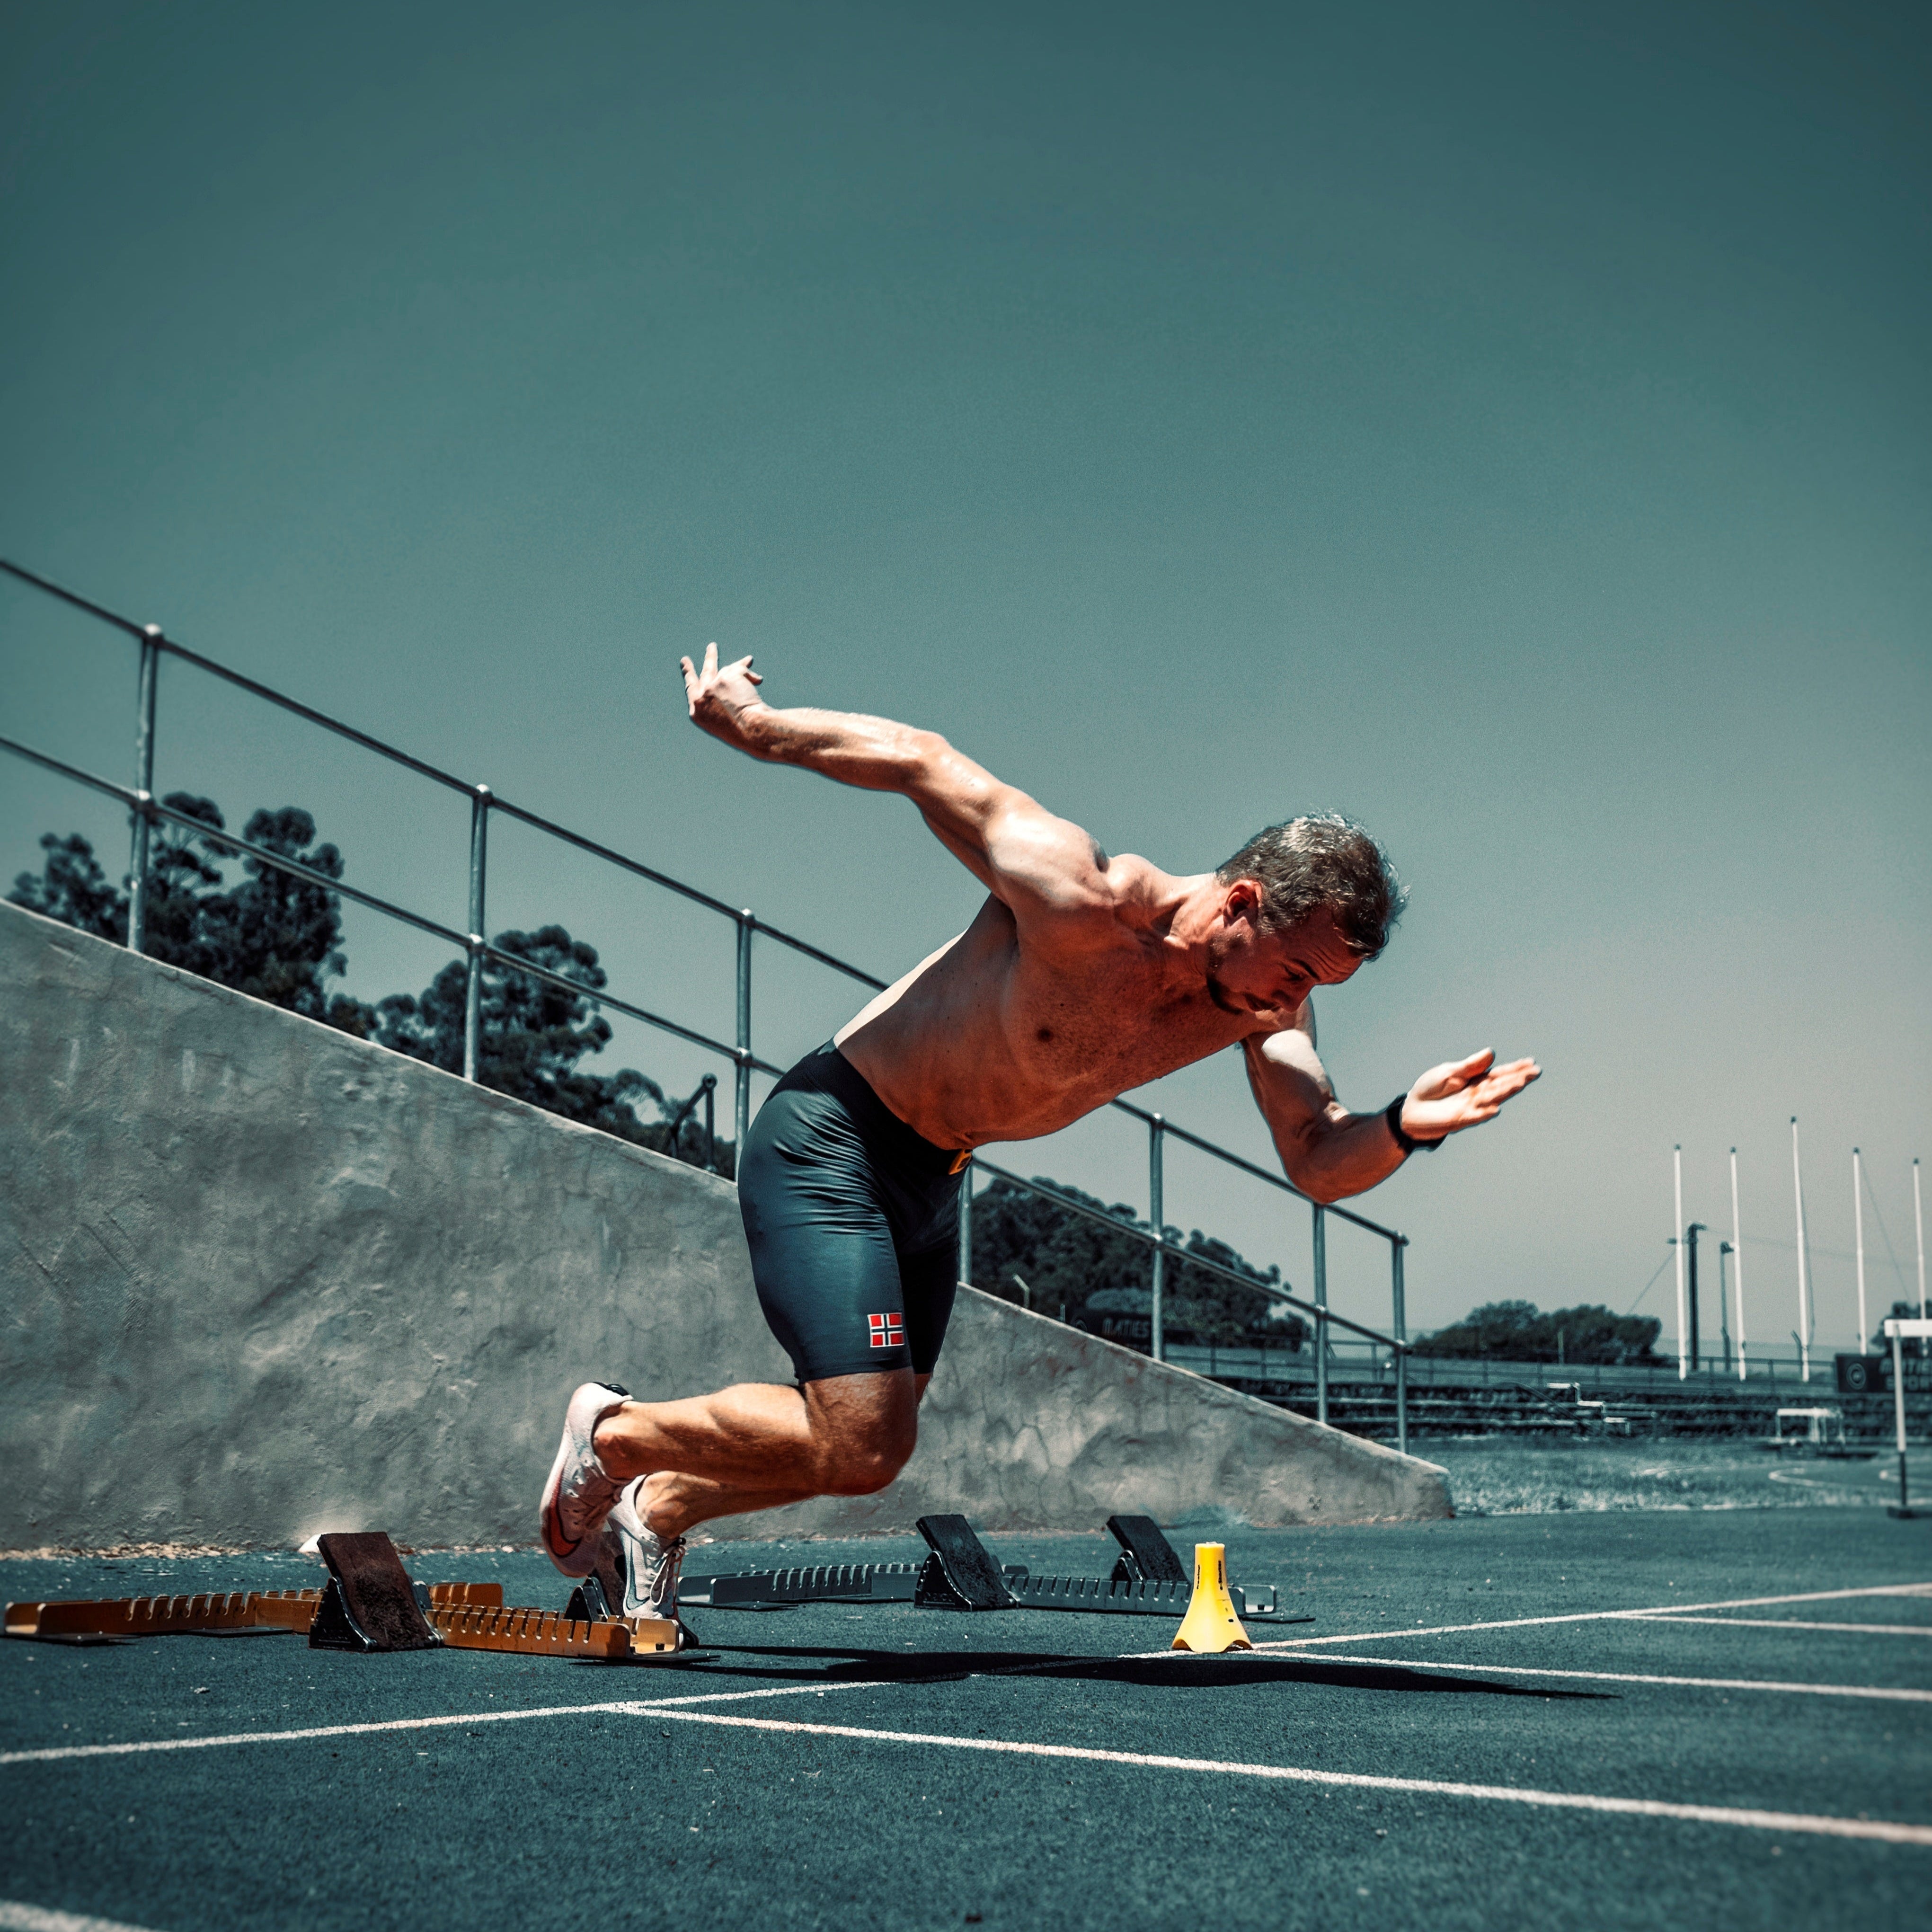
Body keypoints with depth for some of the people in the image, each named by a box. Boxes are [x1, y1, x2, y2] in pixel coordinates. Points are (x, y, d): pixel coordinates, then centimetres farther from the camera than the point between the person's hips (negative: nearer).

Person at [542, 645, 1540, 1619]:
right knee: (861, 1449, -16)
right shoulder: (1082, 903, -31)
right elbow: (920, 760, -20)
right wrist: (750, 724, -8)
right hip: (828, 1144, -8)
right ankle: (614, 1433, 9)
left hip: (931, 1176, 8)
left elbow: (1318, 1163, -13)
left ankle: (657, 1512, 41)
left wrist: (1405, 1126, -36)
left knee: (865, 1445, 16)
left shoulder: (1269, 998, -10)